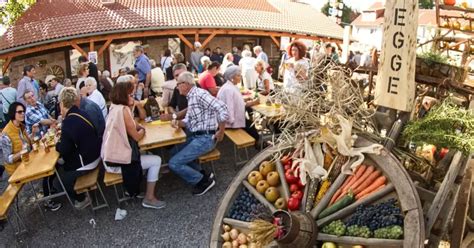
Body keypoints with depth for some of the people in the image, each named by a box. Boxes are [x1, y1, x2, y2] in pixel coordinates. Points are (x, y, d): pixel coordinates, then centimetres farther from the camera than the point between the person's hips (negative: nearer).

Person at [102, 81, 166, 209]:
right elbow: (136, 136, -13)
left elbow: (133, 126, 18)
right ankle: (149, 198, 7)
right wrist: (142, 131, 6)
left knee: (142, 154, 29)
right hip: (118, 161, -10)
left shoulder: (115, 108, 10)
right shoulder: (123, 110, -18)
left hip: (111, 157, 10)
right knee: (156, 161, 0)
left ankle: (132, 188, 31)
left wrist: (131, 106, 9)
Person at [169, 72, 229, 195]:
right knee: (175, 151, 22)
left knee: (174, 163, -12)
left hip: (205, 138, -11)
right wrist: (178, 122, -7)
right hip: (195, 136, 11)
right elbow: (189, 120, 15)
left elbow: (222, 109, -29)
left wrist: (221, 132, -20)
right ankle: (201, 173, 19)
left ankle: (204, 180, 3)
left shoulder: (199, 94, -19)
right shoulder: (191, 97, 13)